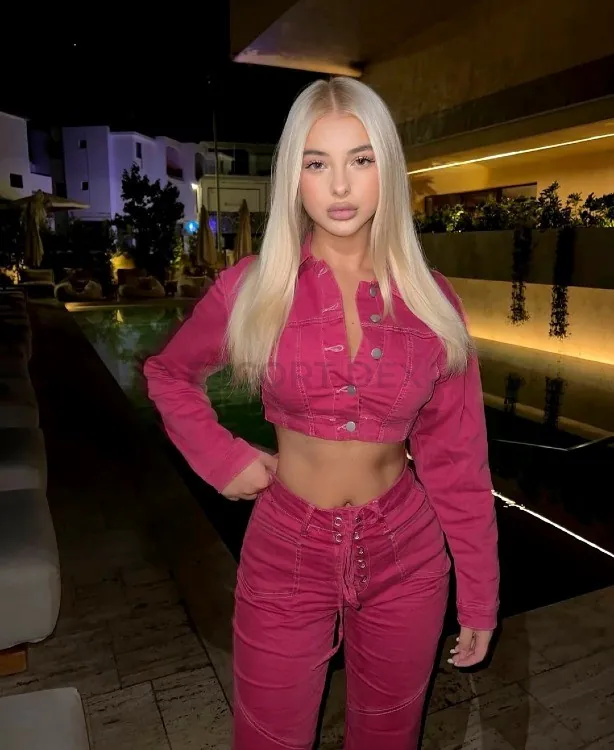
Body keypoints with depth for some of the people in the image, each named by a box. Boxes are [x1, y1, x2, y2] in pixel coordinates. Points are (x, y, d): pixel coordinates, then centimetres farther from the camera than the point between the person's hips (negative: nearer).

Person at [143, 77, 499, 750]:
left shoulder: (431, 300, -6)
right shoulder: (255, 287, -9)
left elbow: (455, 455, -2)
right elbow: (168, 372, 8)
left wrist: (478, 592, 2)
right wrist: (222, 458, -5)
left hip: (405, 557, 1)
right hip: (288, 554, 0)